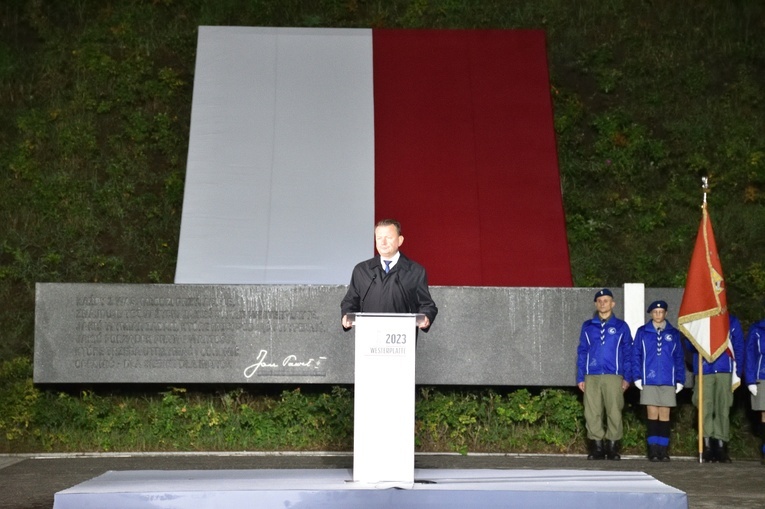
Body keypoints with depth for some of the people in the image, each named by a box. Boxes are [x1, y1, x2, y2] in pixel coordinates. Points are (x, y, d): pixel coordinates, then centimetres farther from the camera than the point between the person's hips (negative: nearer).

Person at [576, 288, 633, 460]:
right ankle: (596, 447, 4)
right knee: (592, 413, -2)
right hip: (592, 377, 1)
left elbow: (628, 353, 9)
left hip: (614, 377, -1)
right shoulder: (587, 326, 14)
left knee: (614, 412, -5)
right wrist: (580, 378, 5)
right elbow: (581, 352, 13)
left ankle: (613, 446, 3)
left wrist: (627, 377, -1)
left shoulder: (621, 326, 10)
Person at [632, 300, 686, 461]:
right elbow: (635, 355, 5)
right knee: (652, 415, -2)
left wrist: (680, 380, 2)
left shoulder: (674, 334, 9)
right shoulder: (642, 332, 6)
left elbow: (679, 358, 9)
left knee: (664, 416, 2)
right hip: (649, 381, -1)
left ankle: (664, 450, 6)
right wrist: (637, 377, -4)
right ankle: (653, 450, 1)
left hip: (668, 382, 1)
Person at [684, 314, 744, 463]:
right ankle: (707, 447, -3)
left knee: (723, 409, -1)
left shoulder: (732, 321, 12)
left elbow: (739, 347, 9)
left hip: (724, 371, 0)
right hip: (703, 371, 0)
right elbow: (690, 345, 9)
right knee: (705, 409, -6)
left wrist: (737, 373, 0)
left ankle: (722, 448, 3)